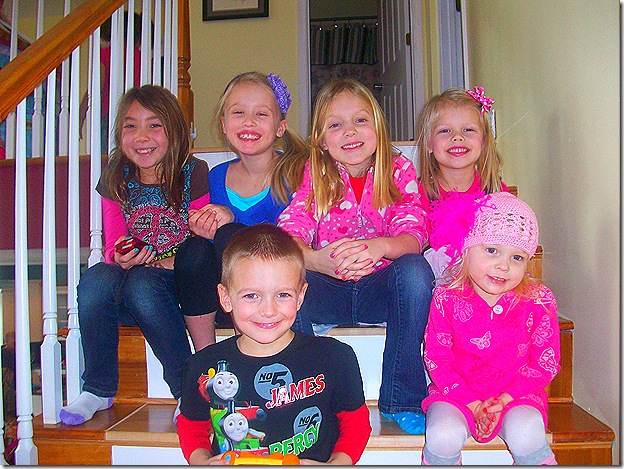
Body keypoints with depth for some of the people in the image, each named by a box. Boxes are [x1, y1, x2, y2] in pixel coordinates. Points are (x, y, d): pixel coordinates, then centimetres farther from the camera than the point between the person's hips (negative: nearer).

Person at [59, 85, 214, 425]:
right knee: (95, 280, -28)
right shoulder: (115, 180, 2)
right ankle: (98, 390, -8)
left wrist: (155, 262, -21)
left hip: (179, 283, -3)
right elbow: (113, 246, 4)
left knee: (142, 283, -34)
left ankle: (187, 389, -19)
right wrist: (122, 258, -21)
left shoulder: (194, 174, -7)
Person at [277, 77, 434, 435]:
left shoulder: (400, 170, -2)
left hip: (381, 289, 0)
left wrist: (379, 246, -41)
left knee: (415, 269, -31)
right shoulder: (314, 175, -1)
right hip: (328, 290, 1)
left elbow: (413, 236, -16)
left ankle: (402, 402, -18)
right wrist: (314, 258, -39)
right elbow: (289, 232, -14)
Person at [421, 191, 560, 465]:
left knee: (526, 438, -30)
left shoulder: (539, 301, -7)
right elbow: (436, 358, -5)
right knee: (443, 437, -27)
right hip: (457, 393, 0)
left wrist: (504, 399, -12)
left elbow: (546, 363, -2)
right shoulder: (446, 299, -8)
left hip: (517, 394, 0)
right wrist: (471, 404, -13)